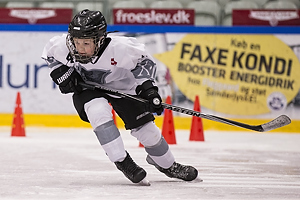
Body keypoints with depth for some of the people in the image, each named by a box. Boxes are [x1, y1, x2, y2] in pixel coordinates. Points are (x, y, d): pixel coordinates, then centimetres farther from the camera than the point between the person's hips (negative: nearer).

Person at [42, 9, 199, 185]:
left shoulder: (119, 48, -36)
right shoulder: (63, 46, -30)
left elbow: (143, 61, -17)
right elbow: (50, 53, -5)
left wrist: (146, 87, -25)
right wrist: (62, 74, -15)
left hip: (122, 86, -1)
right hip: (86, 87, 1)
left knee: (145, 128, 0)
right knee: (98, 110, -32)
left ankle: (167, 164, 29)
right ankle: (122, 161, -19)